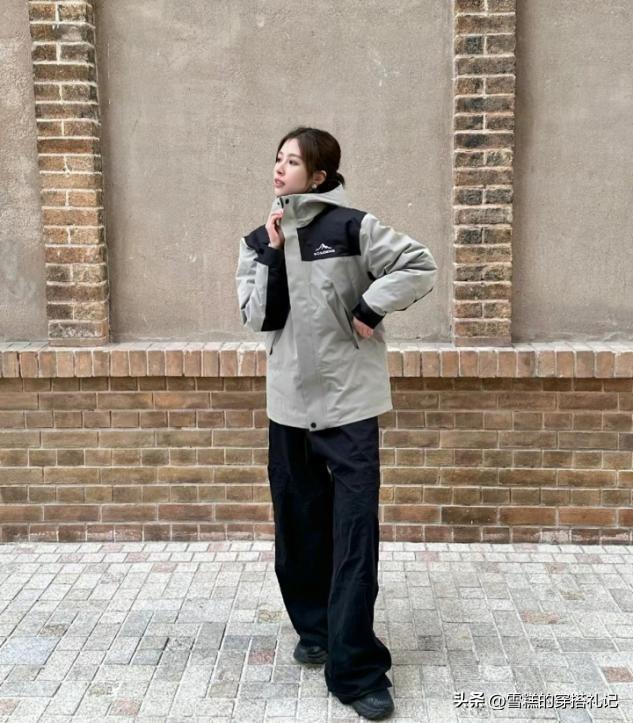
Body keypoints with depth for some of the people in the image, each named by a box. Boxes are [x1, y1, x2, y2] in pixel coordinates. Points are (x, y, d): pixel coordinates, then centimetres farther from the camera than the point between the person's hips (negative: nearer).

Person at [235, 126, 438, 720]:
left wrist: (370, 309, -11)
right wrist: (271, 251, -10)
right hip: (289, 403, 5)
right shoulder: (259, 240, 8)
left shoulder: (351, 226, -6)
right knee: (298, 527, 13)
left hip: (349, 401, -4)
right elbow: (258, 317, -3)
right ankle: (315, 630, 33)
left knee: (354, 537, -4)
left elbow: (421, 266, -6)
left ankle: (355, 669, 5)